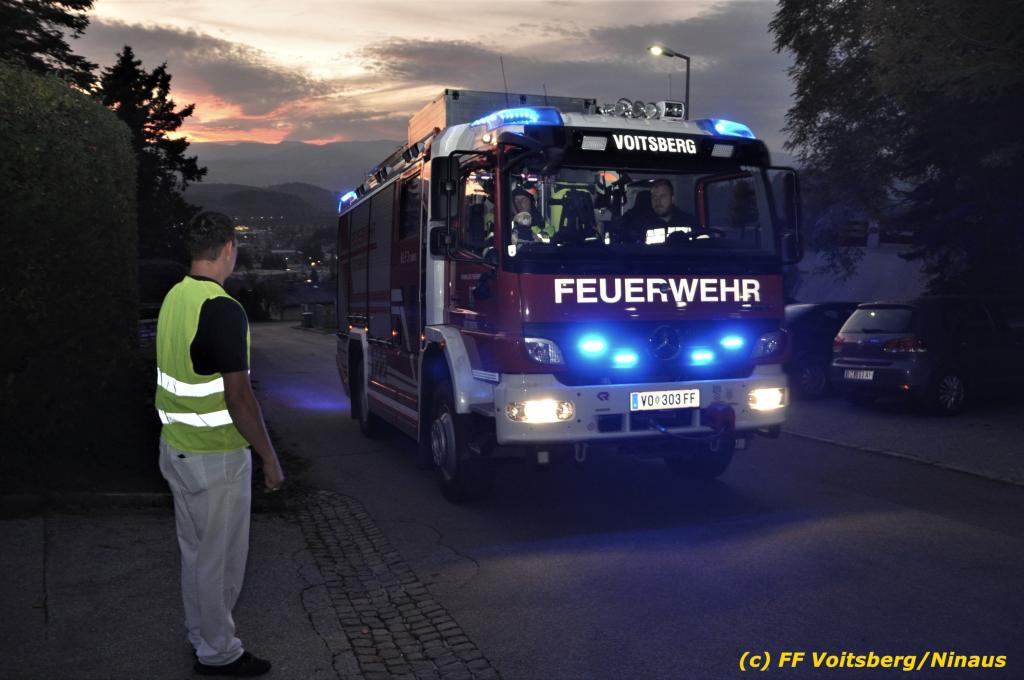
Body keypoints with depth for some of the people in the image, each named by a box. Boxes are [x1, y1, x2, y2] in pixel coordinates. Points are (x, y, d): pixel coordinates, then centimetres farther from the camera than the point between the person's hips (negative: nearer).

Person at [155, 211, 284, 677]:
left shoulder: (173, 298, 3)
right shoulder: (223, 310, -24)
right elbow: (238, 397, -23)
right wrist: (270, 458, -14)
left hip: (175, 447, 9)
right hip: (215, 457, -9)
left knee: (195, 549, 21)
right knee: (220, 557, 7)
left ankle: (200, 634, 37)